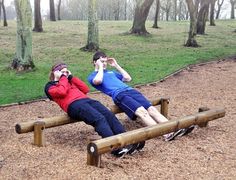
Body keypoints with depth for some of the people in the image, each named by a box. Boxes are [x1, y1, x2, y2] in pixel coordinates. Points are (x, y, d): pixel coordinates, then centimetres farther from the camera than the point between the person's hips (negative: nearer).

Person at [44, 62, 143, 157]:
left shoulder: (69, 81, 38)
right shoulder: (50, 86, 20)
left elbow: (85, 89, 23)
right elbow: (62, 92, -4)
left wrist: (71, 77, 23)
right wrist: (63, 78, 11)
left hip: (87, 100, 6)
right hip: (73, 105, -6)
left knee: (109, 115, -21)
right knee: (99, 119, -32)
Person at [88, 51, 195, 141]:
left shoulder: (111, 72, 33)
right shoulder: (93, 76, 14)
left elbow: (128, 78, 27)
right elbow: (98, 81, -11)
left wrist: (116, 66, 26)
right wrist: (100, 68, 5)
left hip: (130, 90, 7)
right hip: (119, 95, -7)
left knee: (151, 109, -14)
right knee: (142, 112, -28)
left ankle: (172, 130, -26)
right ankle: (165, 134, -40)